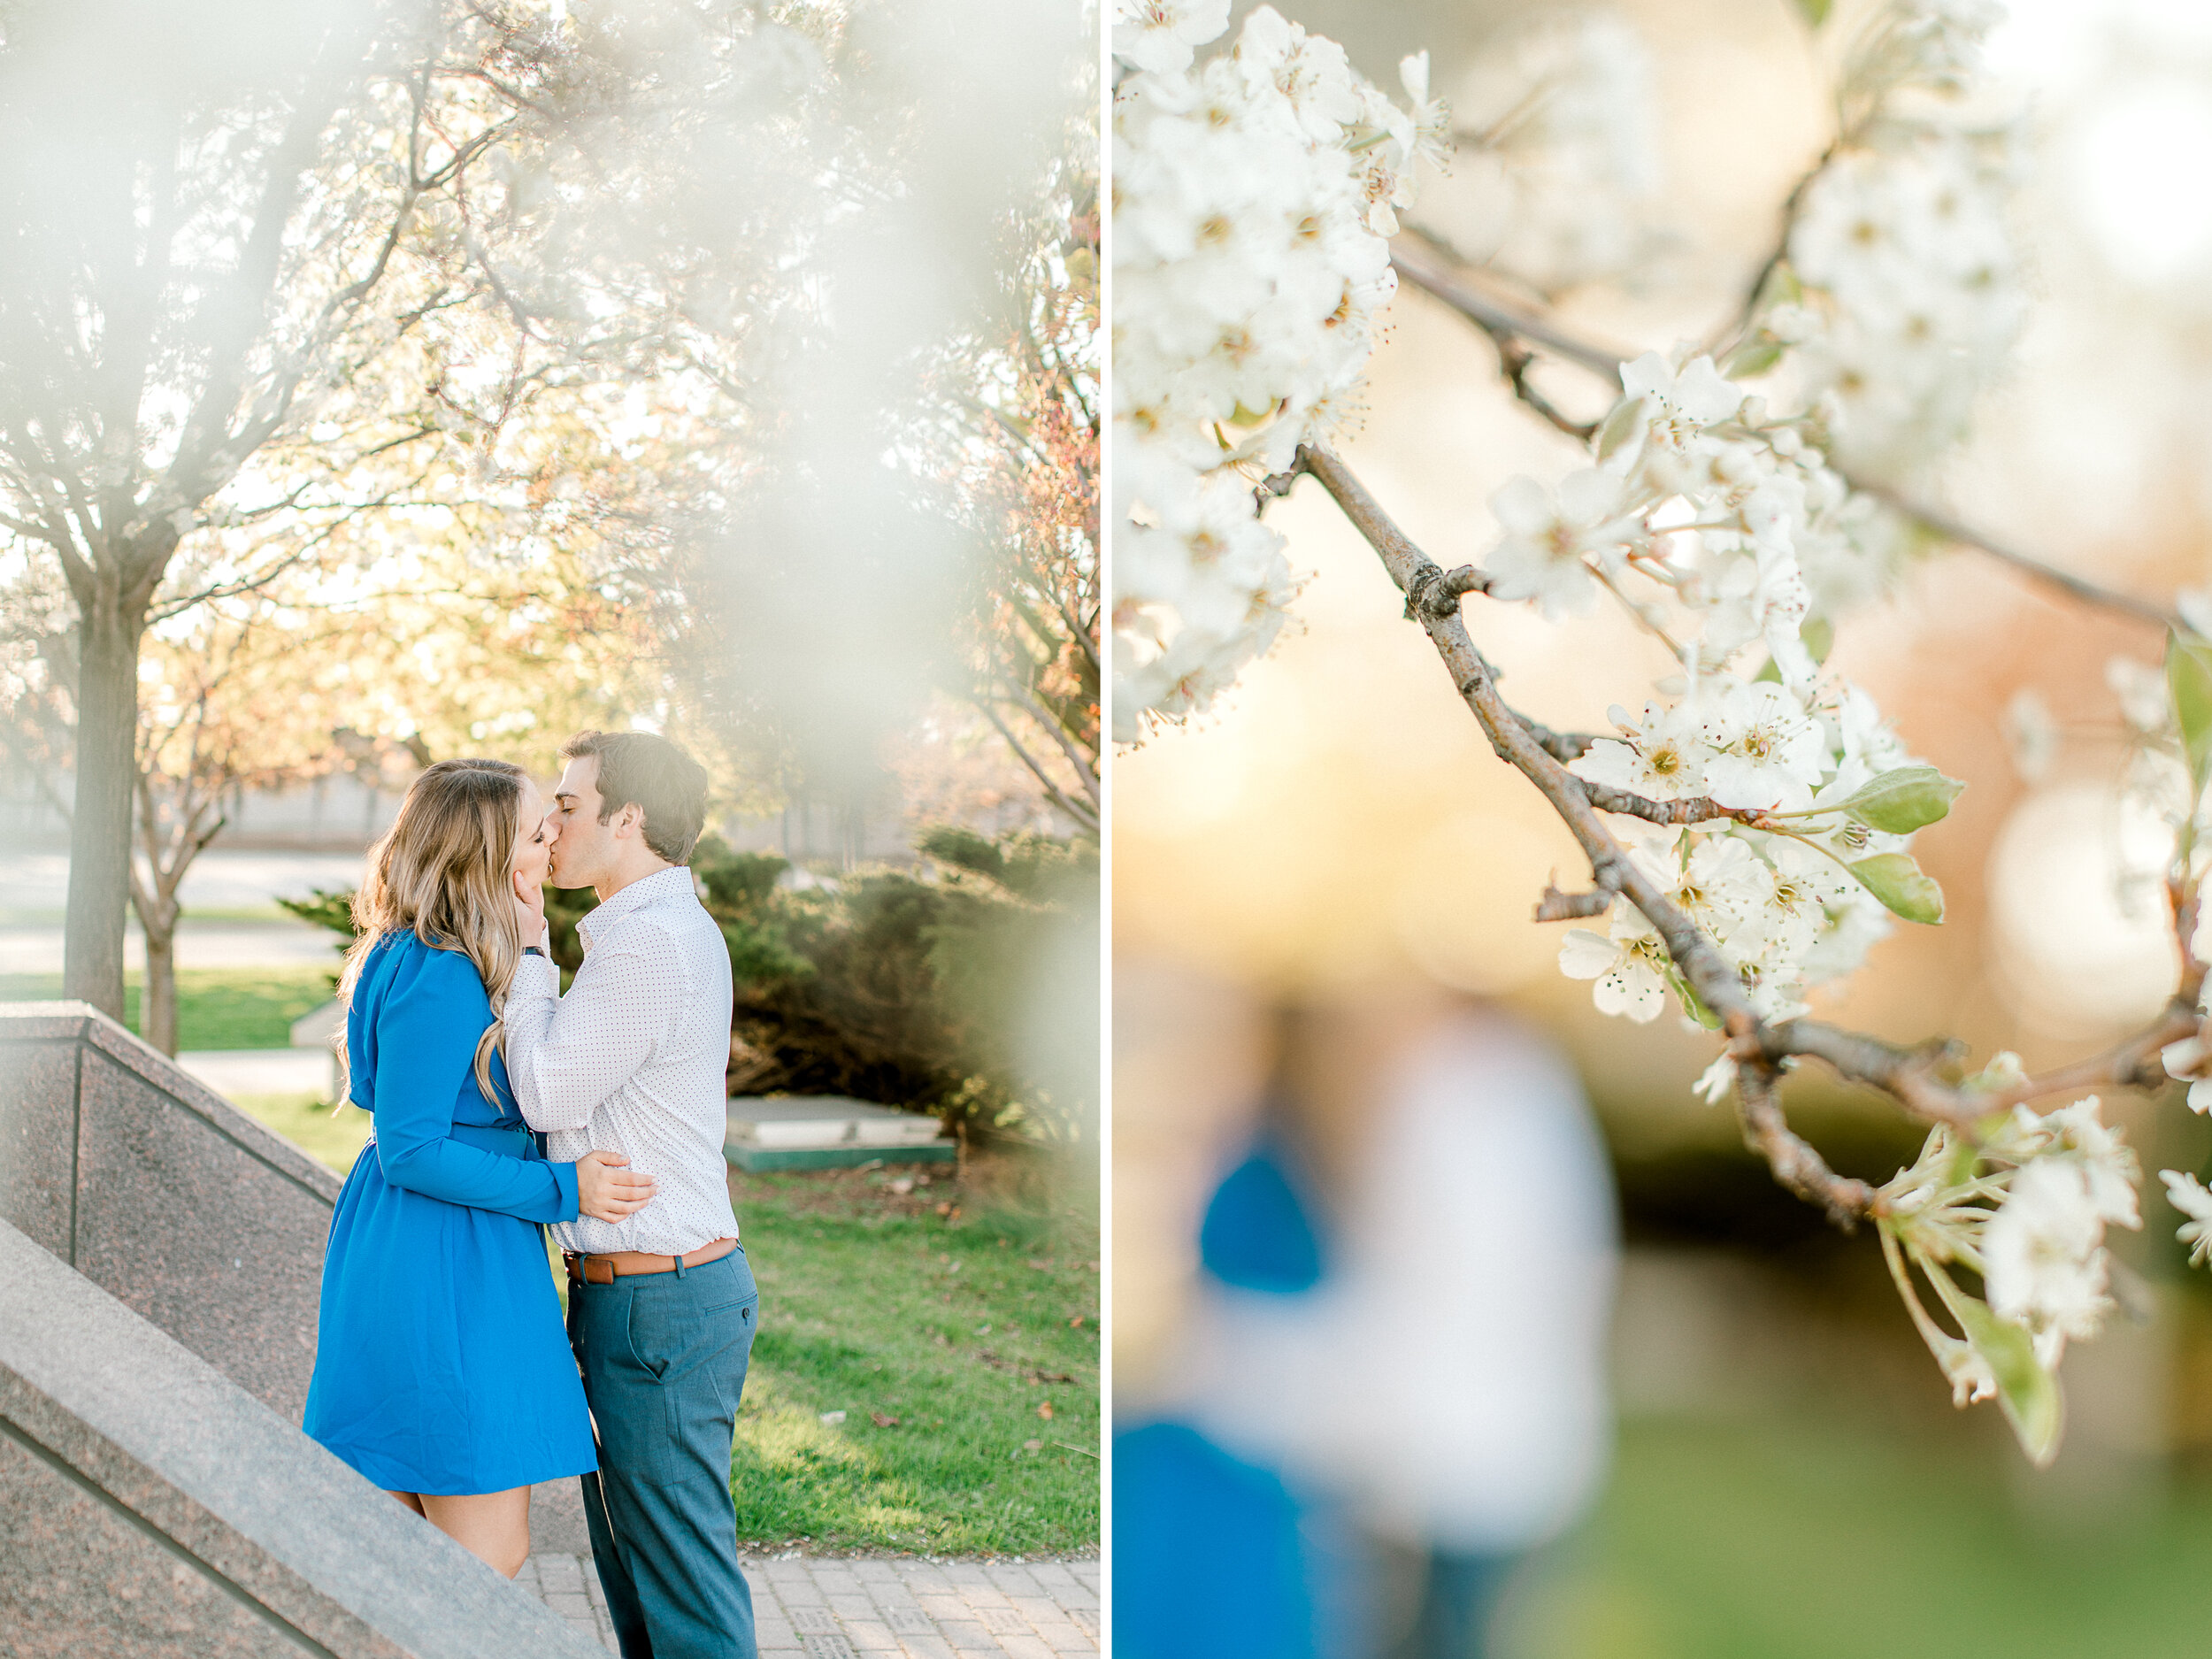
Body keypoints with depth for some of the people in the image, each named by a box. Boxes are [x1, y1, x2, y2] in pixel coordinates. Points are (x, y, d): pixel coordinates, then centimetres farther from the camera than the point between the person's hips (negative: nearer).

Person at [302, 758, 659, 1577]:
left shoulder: (415, 962, 12)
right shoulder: (438, 981, -20)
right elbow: (410, 1151, -21)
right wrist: (562, 1188, -18)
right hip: (449, 1271, -11)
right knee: (485, 1557, -3)